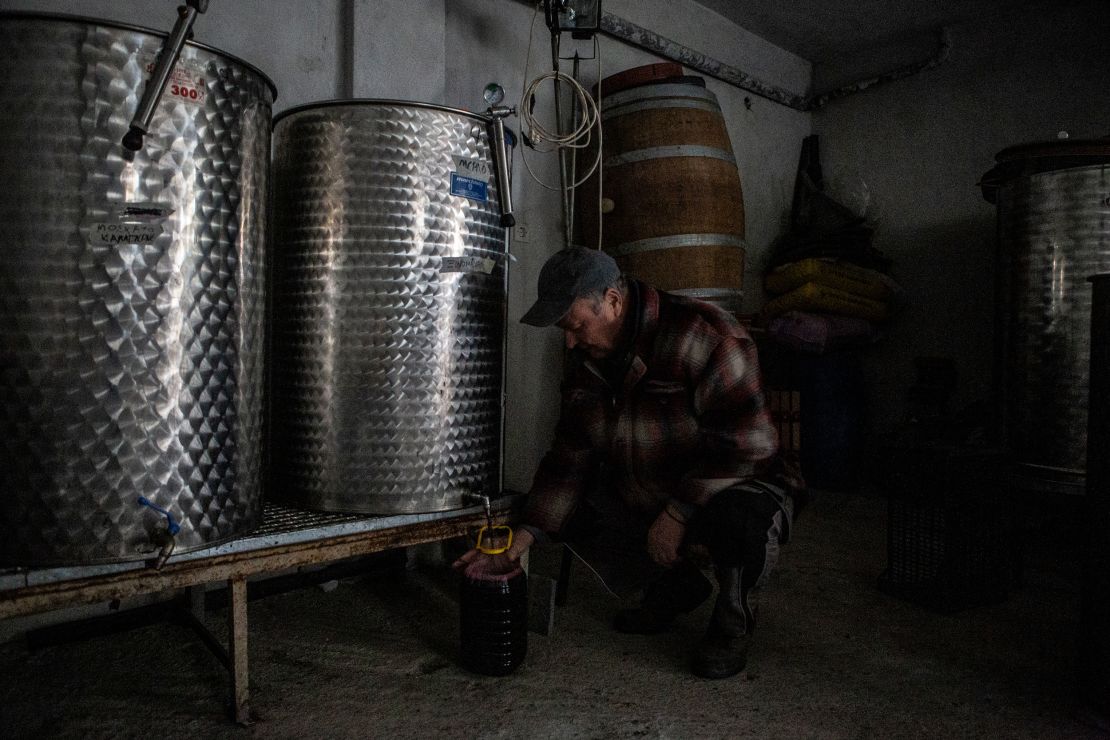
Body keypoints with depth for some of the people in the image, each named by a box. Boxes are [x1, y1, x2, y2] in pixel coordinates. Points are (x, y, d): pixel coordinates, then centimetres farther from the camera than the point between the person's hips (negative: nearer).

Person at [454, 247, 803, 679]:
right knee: (566, 504, -2)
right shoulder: (586, 362, 0)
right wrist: (528, 533, -9)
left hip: (735, 486, -7)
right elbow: (571, 456, 1)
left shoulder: (703, 335, -24)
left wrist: (678, 513, -27)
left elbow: (745, 443, -29)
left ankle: (733, 615, -1)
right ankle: (674, 585, 15)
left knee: (738, 520, -39)